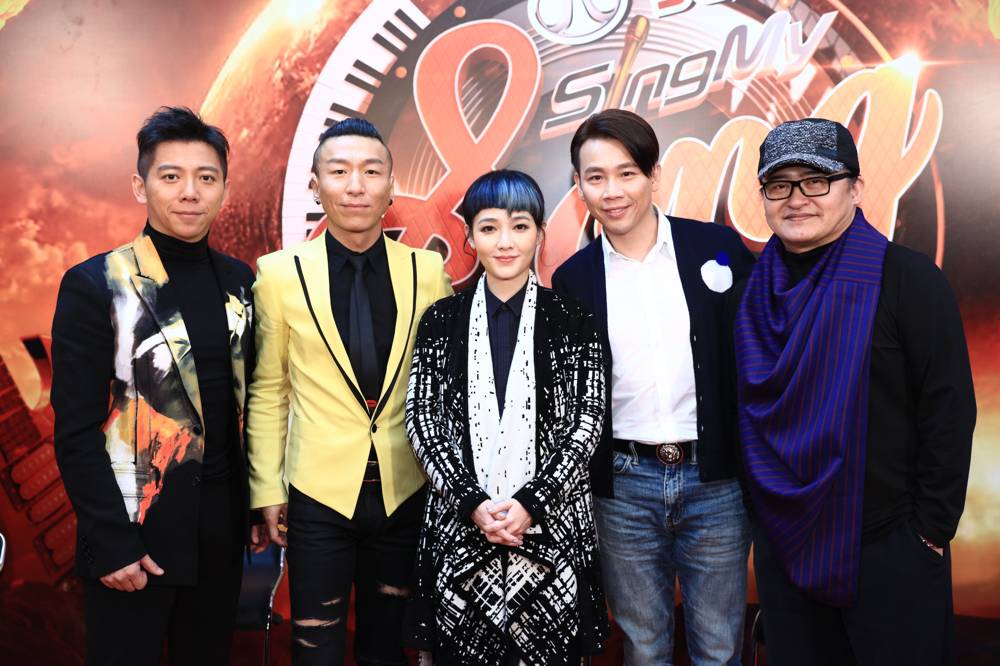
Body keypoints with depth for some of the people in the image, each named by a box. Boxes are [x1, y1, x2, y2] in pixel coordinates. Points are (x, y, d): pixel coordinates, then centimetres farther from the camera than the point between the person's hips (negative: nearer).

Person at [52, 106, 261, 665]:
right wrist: (112, 544, -14)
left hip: (223, 527, 5)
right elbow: (76, 431, -12)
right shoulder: (95, 285, -11)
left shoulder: (240, 281, 4)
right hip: (135, 532, -4)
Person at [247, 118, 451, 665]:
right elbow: (267, 391, 2)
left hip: (406, 492, 2)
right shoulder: (280, 272, -6)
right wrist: (266, 488, 0)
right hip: (319, 493, -1)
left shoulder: (428, 270, -2)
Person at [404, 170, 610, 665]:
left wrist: (532, 503, -13)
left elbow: (587, 422, -3)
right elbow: (421, 419, 0)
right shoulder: (441, 320, 4)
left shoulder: (572, 321, 2)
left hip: (552, 524, -1)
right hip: (459, 524, 1)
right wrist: (472, 503, -11)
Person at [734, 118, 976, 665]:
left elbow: (949, 412, -11)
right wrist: (754, 510, 9)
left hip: (888, 550, -4)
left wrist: (930, 531, -11)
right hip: (780, 546, 5)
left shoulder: (908, 279, -11)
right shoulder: (756, 288, 3)